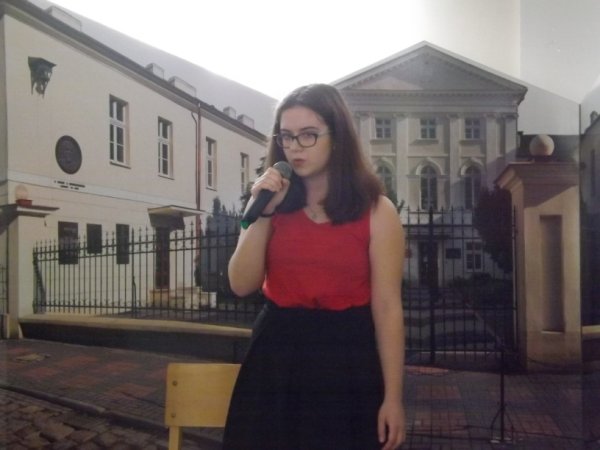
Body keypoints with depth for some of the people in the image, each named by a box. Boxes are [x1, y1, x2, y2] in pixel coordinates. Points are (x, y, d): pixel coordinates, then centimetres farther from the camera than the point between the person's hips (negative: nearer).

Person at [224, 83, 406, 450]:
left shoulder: (377, 211, -7)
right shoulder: (273, 204, 3)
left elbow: (387, 307, -8)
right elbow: (243, 285, -3)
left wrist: (393, 397, -7)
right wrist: (262, 213, -14)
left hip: (346, 359, -2)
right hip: (275, 356, 3)